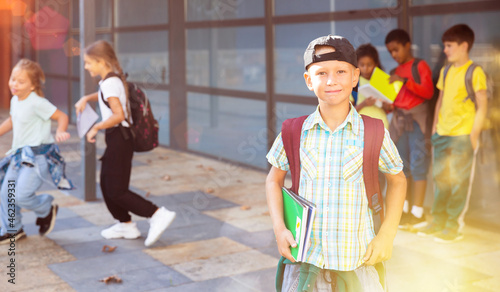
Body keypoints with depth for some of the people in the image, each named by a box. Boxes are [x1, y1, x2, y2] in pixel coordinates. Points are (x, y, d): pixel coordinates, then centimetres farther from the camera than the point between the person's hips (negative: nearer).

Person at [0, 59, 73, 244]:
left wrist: (60, 132, -33)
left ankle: (46, 210, 14)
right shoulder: (15, 101, 10)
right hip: (20, 154, 8)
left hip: (38, 156, -8)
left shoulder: (37, 103, -16)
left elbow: (62, 116, -16)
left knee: (21, 195, -16)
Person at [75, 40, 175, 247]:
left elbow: (118, 115, -28)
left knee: (116, 191, -7)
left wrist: (96, 128, -18)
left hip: (119, 139, -10)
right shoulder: (114, 80, 12)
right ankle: (125, 225, 26)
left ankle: (158, 214, -9)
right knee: (106, 185, 16)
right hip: (116, 139, 10)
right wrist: (86, 98, 20)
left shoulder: (109, 84, -18)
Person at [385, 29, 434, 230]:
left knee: (418, 165, -6)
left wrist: (405, 81, -23)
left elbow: (428, 91, -15)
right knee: (401, 166, 8)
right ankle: (404, 210, 16)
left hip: (417, 119, -6)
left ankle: (418, 213, -2)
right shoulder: (396, 72, 15)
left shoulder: (420, 66, -2)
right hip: (399, 120, 6)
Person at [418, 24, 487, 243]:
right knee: (441, 179, 12)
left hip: (463, 135, -6)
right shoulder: (445, 71, 12)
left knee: (458, 182, 0)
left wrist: (474, 135, -11)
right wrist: (435, 126, 12)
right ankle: (438, 221, 22)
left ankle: (453, 227, 8)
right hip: (442, 134, 6)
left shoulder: (475, 72, -8)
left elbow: (482, 105, -8)